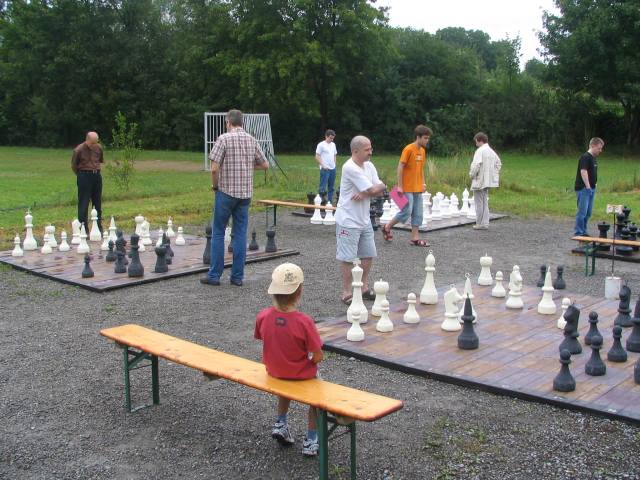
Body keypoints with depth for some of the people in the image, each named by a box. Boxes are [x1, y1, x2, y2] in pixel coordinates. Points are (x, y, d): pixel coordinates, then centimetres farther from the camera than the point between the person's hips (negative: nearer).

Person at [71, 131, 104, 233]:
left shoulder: (99, 148, 3)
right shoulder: (79, 150, -9)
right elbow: (74, 165, 2)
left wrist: (97, 170, 12)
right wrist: (81, 175, 5)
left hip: (97, 176, 5)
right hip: (84, 176, -5)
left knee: (98, 204, 10)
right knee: (83, 205, -3)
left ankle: (99, 228, 19)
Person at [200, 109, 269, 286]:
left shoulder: (224, 139, -9)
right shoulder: (252, 140, 6)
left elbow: (214, 168, -15)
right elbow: (265, 165, 12)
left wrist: (214, 186, 1)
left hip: (226, 192, -4)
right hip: (246, 193, 4)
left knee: (218, 233, 5)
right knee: (240, 233, 7)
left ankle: (214, 275, 7)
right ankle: (237, 276, 9)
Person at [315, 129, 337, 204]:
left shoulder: (333, 144, 13)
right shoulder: (321, 145, -6)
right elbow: (317, 157, -9)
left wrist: (334, 164, 11)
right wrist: (323, 165, -14)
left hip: (333, 169, 7)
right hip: (325, 169, -7)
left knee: (331, 187, 10)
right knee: (322, 187, -7)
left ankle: (330, 202, 16)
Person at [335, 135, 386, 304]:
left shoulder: (369, 166, 7)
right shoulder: (350, 168, -21)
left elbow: (380, 190, 0)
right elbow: (373, 190, -22)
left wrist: (365, 194, -18)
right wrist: (376, 187, 0)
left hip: (364, 219, 9)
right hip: (348, 221, -9)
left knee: (368, 254, 15)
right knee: (347, 258, -1)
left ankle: (364, 287, 29)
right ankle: (346, 293, 10)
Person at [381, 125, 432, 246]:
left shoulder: (422, 150, 11)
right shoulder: (408, 149, -13)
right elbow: (400, 167, -14)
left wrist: (423, 183, 13)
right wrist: (399, 186, -16)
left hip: (418, 188, 8)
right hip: (407, 188, -8)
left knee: (418, 214, 7)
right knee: (406, 212, -8)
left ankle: (415, 238, 12)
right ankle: (387, 227, 12)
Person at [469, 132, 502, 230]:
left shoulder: (480, 151, -15)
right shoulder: (491, 151, 12)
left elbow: (476, 164, -24)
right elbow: (498, 163, 20)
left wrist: (471, 175, -10)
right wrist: (494, 174, 19)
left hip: (479, 181, -8)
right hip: (488, 181, 8)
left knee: (479, 203, 0)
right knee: (485, 202, 13)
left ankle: (480, 224, 4)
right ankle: (485, 223, 14)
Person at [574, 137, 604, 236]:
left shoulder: (594, 158, 16)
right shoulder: (585, 157, -14)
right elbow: (583, 171, -22)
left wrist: (592, 187, 19)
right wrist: (588, 187, -23)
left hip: (591, 188, 10)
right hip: (583, 188, -10)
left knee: (588, 213, 12)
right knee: (582, 212, -8)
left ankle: (584, 232, 19)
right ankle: (578, 233, -4)